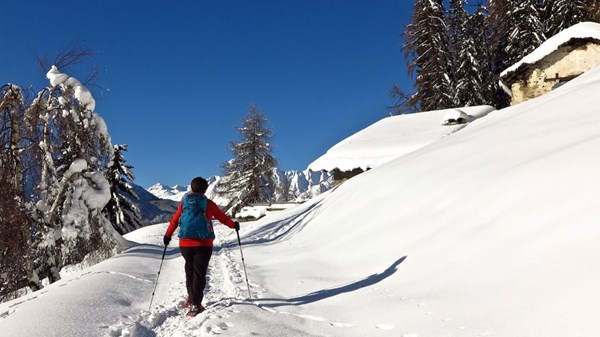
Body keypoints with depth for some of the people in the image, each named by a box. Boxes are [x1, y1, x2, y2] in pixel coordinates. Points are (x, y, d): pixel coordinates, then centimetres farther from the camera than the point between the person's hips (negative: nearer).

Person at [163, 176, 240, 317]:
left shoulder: (184, 202, 4)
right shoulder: (209, 204, -2)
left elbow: (174, 220, 7)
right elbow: (223, 218, 7)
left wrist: (168, 235, 21)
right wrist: (234, 225, 25)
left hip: (185, 244, 3)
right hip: (203, 244, -3)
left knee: (190, 270, 19)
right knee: (199, 273, -1)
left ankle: (191, 297, 30)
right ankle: (195, 304, -6)